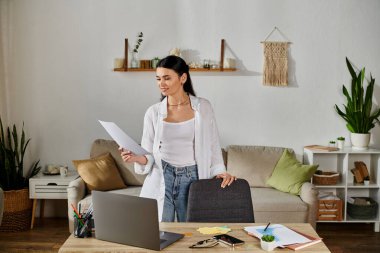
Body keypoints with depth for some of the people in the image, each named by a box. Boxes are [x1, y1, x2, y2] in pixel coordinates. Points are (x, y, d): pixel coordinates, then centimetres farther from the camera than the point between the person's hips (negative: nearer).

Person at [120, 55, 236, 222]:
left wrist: (220, 171, -7)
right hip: (161, 181, 0)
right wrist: (136, 158, -16)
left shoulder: (203, 108, -1)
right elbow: (149, 156, 3)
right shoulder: (153, 113, 0)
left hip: (192, 179, 0)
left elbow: (212, 145, 5)